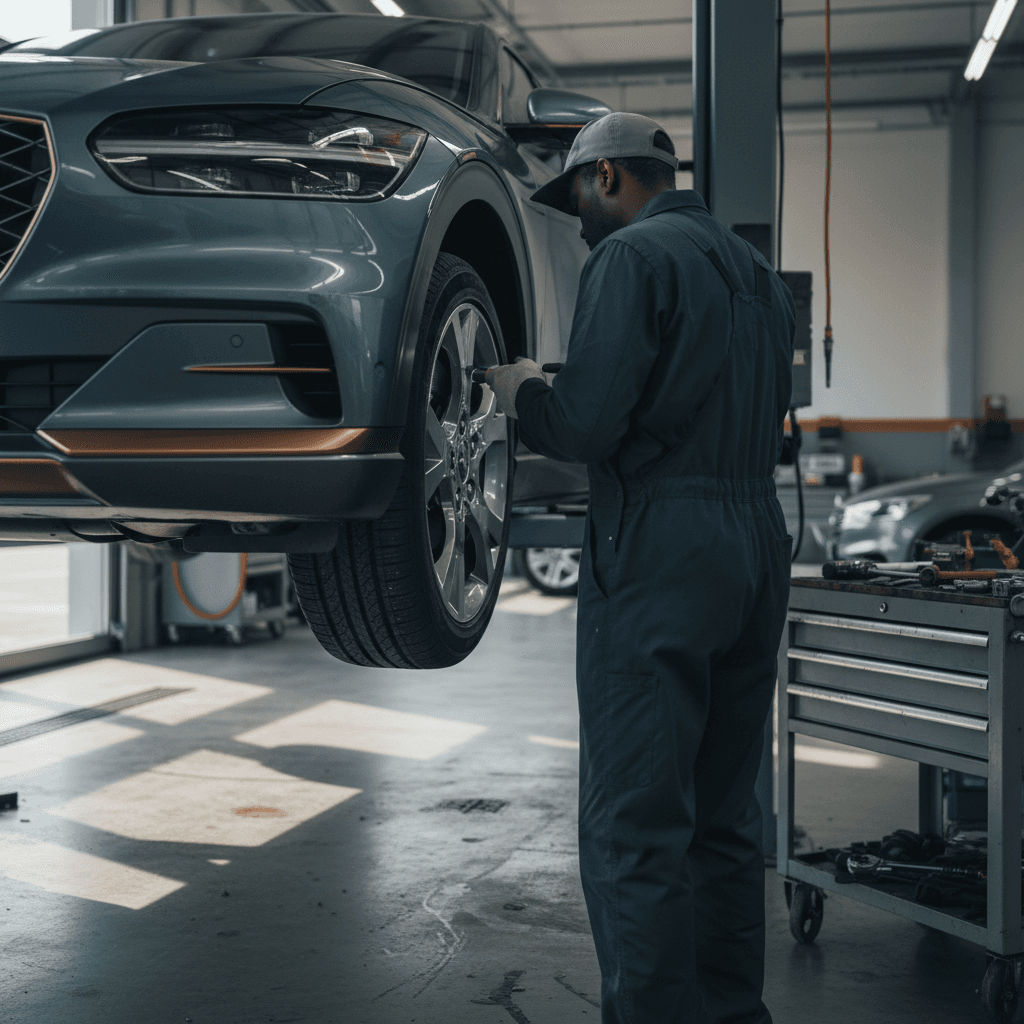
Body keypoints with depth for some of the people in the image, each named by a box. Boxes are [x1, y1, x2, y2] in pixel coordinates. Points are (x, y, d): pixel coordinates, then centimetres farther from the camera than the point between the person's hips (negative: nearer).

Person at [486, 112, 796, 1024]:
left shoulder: (632, 255, -7)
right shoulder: (755, 269, 19)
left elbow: (587, 427, -17)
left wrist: (523, 393, 4)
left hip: (660, 552, -9)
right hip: (760, 539, 9)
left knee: (635, 823, -5)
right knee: (722, 813, 16)